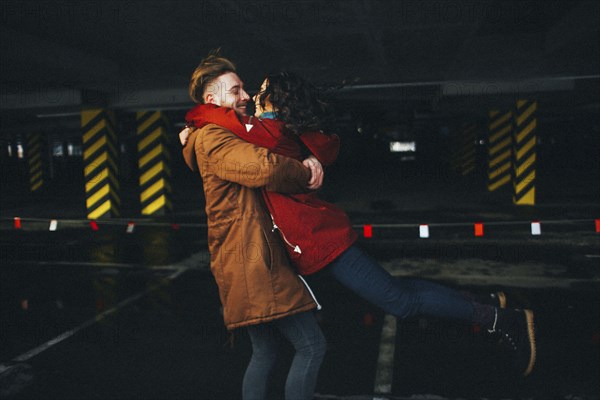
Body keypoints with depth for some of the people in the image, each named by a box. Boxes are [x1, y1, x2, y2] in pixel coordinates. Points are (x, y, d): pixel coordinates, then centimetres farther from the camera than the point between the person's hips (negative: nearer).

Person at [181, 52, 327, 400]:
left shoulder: (232, 137, 22)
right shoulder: (213, 138, -11)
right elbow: (265, 168, -29)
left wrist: (309, 163, -4)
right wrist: (305, 174, -10)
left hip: (251, 262, 10)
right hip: (254, 261, -10)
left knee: (266, 351, 19)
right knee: (312, 347, -4)